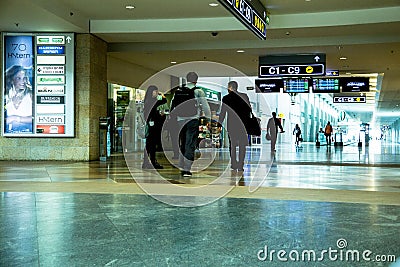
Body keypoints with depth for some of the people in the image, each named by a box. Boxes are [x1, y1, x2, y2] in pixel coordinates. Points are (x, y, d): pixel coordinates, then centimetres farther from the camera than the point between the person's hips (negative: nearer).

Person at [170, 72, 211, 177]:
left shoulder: (178, 91, 10)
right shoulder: (198, 91, -3)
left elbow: (172, 106, 14)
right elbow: (205, 106, -2)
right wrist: (209, 118, 7)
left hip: (180, 120, 4)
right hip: (193, 120, -4)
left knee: (182, 144, 16)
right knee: (190, 145, -2)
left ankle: (182, 168, 18)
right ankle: (187, 170, -6)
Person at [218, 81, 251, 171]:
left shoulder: (226, 98, -4)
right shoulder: (244, 96, -1)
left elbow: (222, 113, -1)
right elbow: (249, 109, 3)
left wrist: (219, 124, 10)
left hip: (231, 125, 0)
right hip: (243, 124, 1)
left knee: (232, 144, 16)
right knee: (242, 145, 8)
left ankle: (234, 164, 16)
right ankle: (240, 166, 5)